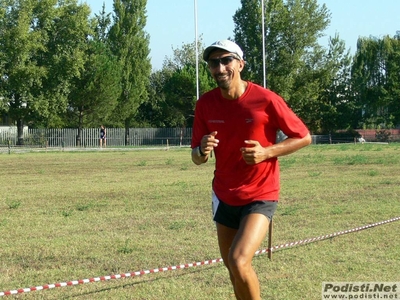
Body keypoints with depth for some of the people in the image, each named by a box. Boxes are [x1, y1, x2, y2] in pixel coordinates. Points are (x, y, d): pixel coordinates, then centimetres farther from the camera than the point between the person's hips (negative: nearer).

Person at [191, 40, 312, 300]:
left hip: (260, 197, -5)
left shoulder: (265, 99, -16)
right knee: (234, 270, 15)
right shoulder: (206, 103, -4)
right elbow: (197, 157, 2)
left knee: (239, 262, -23)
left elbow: (304, 137, -6)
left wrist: (267, 152, -21)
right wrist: (202, 152, -22)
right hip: (224, 197, 5)